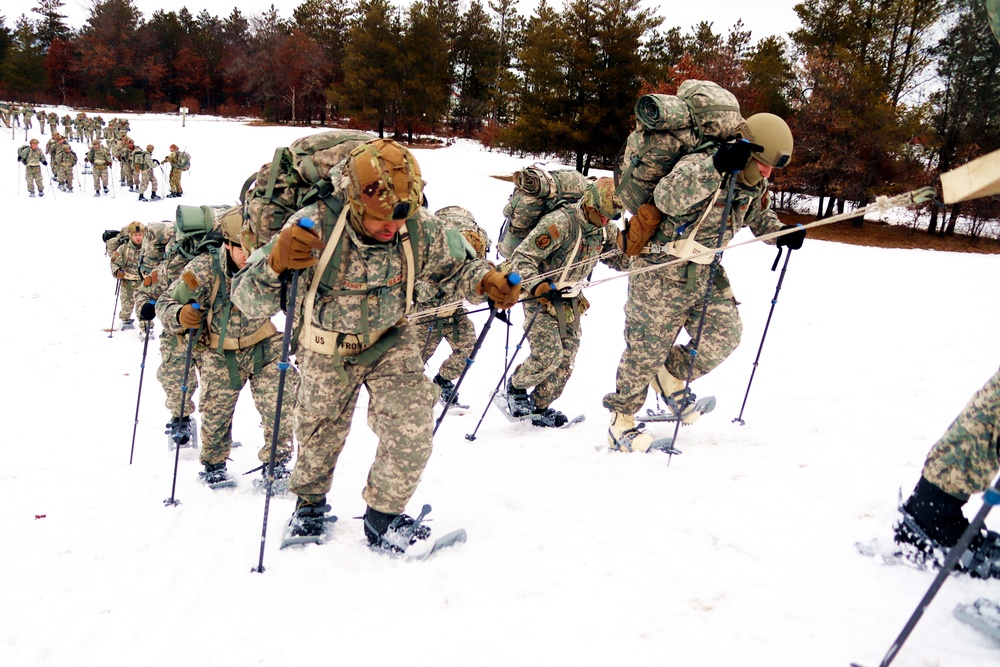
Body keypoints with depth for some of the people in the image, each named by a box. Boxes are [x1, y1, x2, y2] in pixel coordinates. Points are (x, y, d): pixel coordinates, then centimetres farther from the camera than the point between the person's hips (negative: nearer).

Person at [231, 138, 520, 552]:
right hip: (326, 350, -1)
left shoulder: (420, 229, -25)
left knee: (412, 431, -14)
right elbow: (249, 301, -32)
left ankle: (383, 517, 12)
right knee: (320, 433, 19)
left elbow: (455, 266, -3)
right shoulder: (314, 229, -33)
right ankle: (310, 502, 51)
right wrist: (275, 265, -54)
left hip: (391, 342, 1)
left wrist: (485, 280, -25)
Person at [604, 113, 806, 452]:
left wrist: (781, 233, 3)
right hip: (662, 273, -7)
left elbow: (759, 214, 23)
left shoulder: (754, 186, 3)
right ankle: (621, 422, 17)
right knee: (647, 349, 0)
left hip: (706, 274, 7)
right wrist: (716, 167, -50)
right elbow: (668, 197, -40)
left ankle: (671, 377, 24)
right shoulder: (698, 165, -22)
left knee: (726, 334, -2)